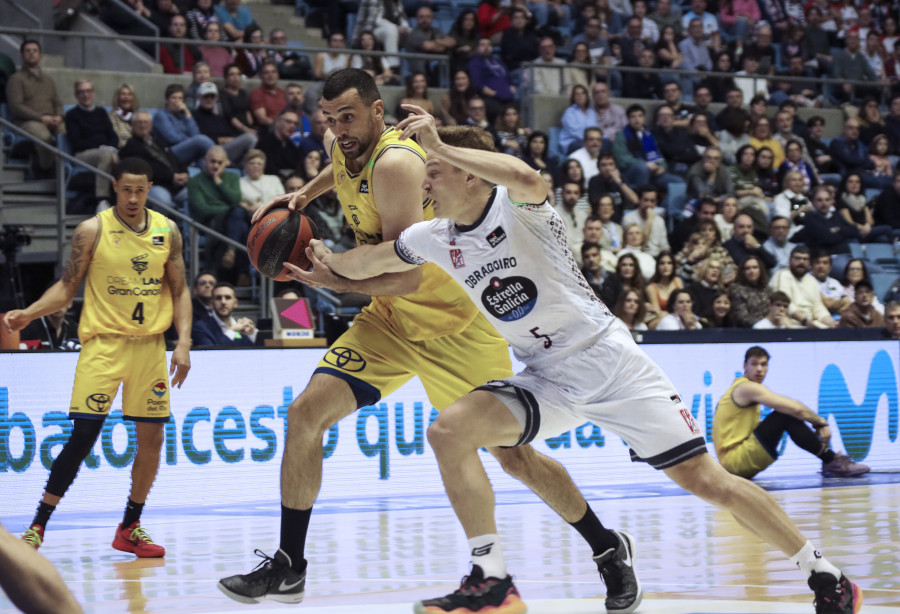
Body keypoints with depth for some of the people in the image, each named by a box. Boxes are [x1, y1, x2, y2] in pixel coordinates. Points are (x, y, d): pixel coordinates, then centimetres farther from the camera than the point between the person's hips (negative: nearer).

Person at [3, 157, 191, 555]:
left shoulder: (166, 231, 5)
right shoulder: (92, 231, -4)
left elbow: (179, 291, 10)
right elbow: (67, 287, 0)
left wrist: (183, 342, -1)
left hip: (150, 343, 4)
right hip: (103, 342, -4)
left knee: (152, 438, 3)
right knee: (83, 437, -11)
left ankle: (130, 528, 19)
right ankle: (38, 525, -3)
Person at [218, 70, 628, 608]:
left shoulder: (395, 163, -27)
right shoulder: (347, 146, -1)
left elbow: (405, 276, -32)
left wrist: (333, 277, -29)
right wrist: (304, 194, 15)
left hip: (456, 322, -7)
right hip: (393, 320, 8)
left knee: (516, 457, -3)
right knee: (306, 414, -8)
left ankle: (608, 550, 20)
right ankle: (288, 568, 0)